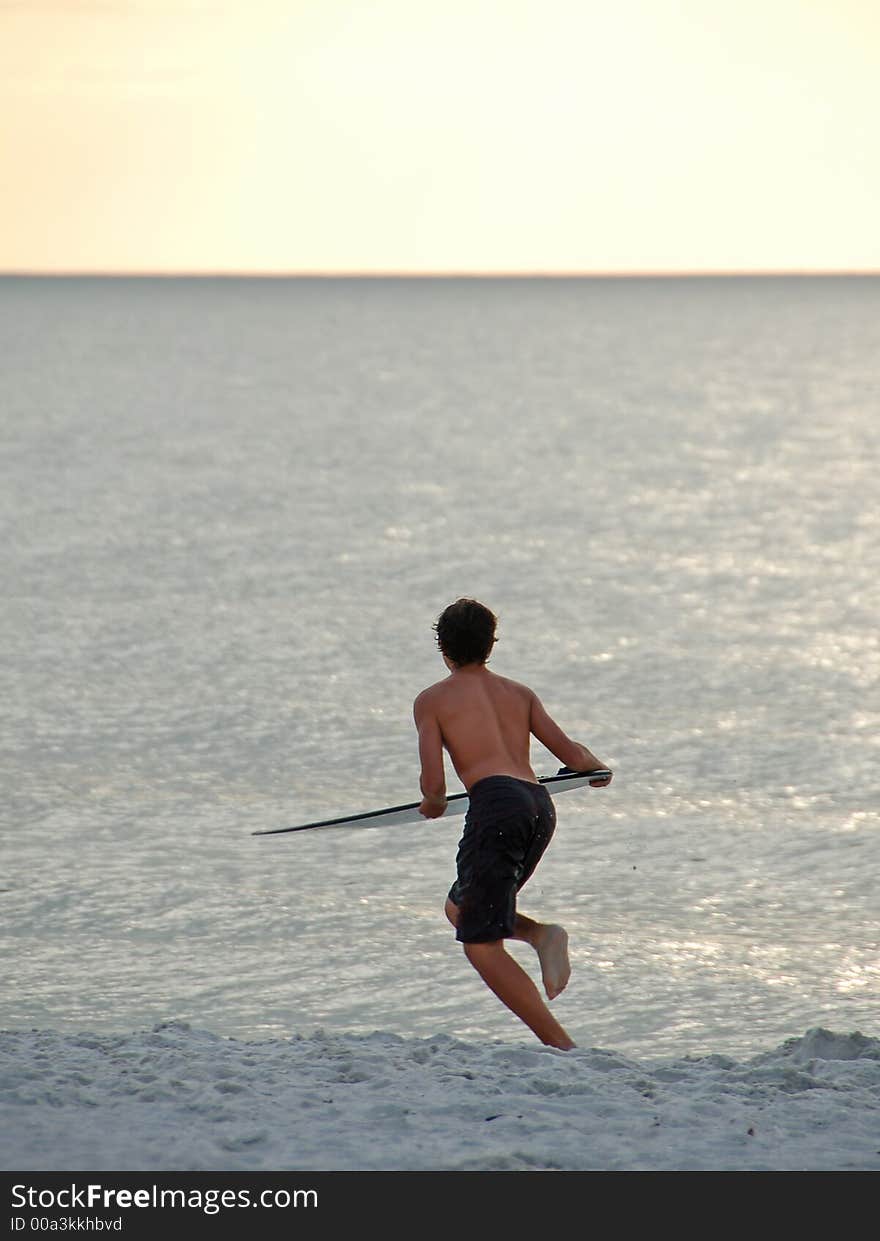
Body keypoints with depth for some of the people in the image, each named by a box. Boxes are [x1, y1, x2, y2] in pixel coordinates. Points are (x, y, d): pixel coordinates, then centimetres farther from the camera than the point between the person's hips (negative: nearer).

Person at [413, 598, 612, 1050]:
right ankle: (542, 934, -4)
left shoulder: (432, 700, 10)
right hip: (540, 804, 7)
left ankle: (562, 1045, -15)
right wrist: (598, 767, 40)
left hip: (496, 802, -7)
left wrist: (432, 803, 25)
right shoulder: (519, 694, 23)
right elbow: (572, 754, 18)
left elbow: (433, 783, 2)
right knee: (460, 909, 25)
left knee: (481, 946, -3)